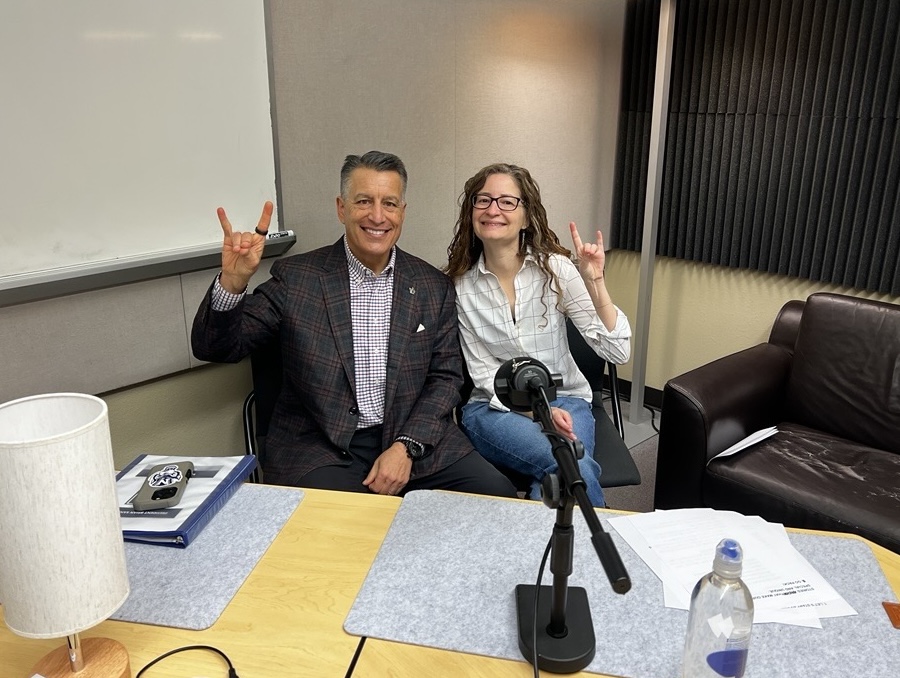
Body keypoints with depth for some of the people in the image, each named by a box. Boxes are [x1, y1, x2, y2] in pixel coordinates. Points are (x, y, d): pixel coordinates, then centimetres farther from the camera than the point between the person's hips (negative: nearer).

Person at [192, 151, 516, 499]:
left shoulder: (434, 286, 5)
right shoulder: (295, 277, -2)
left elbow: (445, 376, 5)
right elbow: (216, 348, -2)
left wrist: (407, 446, -10)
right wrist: (232, 281, -22)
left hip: (414, 440, 3)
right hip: (321, 449, -2)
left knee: (498, 495, -14)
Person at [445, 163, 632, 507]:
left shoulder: (554, 267, -6)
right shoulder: (460, 285, -4)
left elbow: (617, 352, -11)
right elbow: (484, 375, -2)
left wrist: (595, 283, -23)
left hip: (564, 399, 1)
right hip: (495, 408, 0)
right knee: (574, 468, -29)